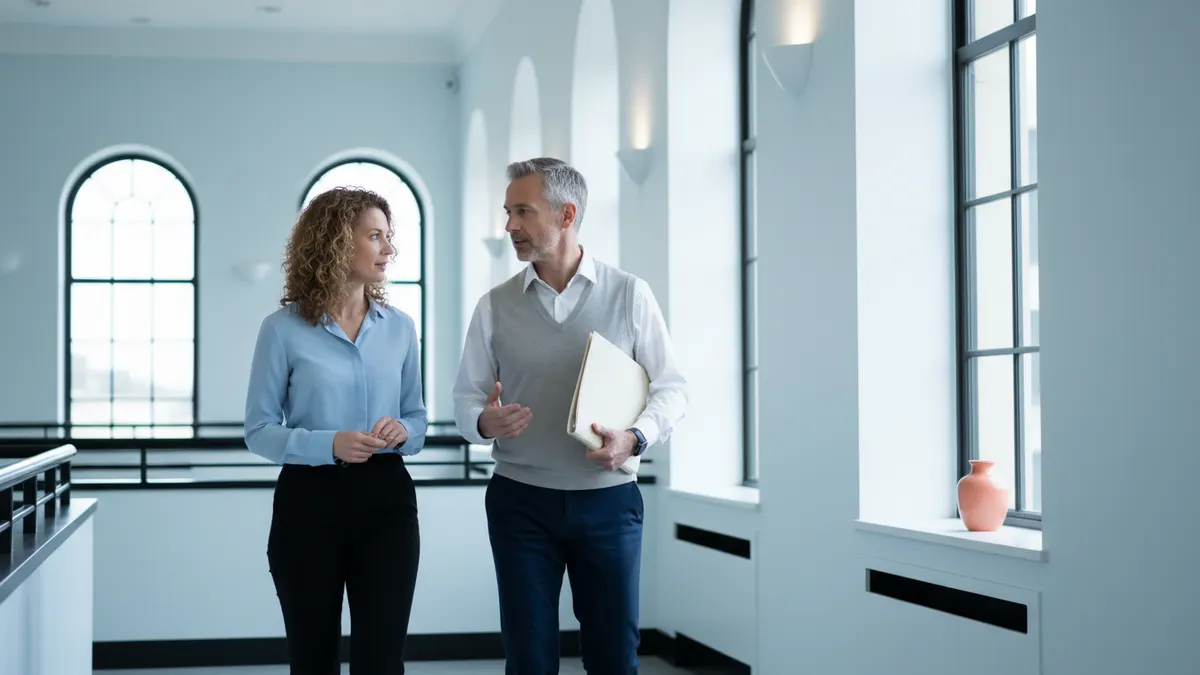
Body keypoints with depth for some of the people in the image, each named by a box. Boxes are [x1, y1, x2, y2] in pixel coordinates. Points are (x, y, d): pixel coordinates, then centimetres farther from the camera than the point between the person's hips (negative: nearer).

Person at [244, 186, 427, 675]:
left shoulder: (400, 327, 6)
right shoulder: (284, 329, -5)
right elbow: (259, 430, -4)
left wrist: (402, 431, -10)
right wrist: (329, 444, -20)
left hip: (386, 498, 2)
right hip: (309, 502, -2)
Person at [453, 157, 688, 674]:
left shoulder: (630, 295, 0)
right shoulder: (494, 306, 4)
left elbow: (670, 387, 2)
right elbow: (466, 398, 6)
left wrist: (634, 438, -17)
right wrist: (485, 422, -17)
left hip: (608, 500, -1)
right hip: (520, 500, 1)